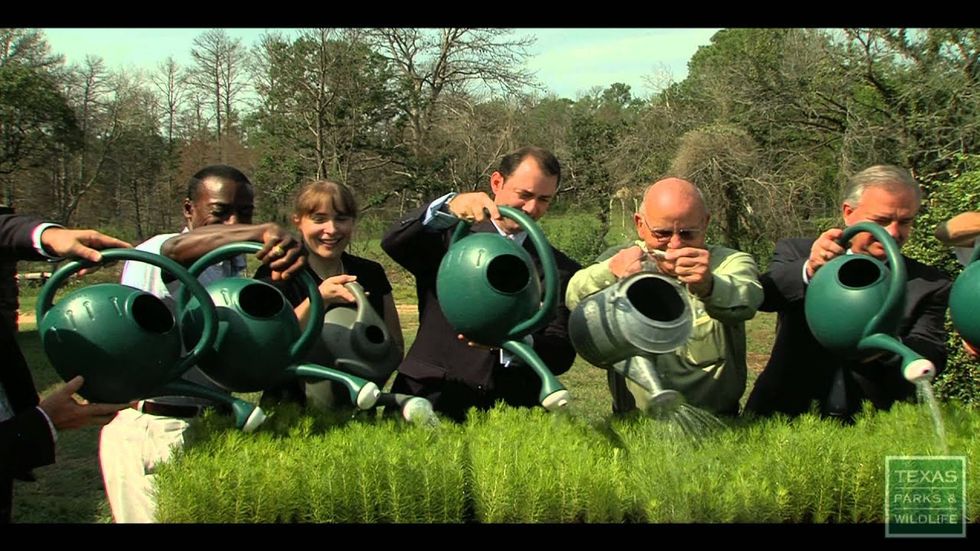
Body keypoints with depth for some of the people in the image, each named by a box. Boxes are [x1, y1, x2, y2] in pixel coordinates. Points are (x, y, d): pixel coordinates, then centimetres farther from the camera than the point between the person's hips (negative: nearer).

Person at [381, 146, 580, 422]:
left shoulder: (561, 270, 16)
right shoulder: (451, 236, 13)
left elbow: (562, 355, 6)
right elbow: (393, 242, -7)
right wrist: (448, 207, -25)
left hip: (513, 403, 1)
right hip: (434, 396, -1)